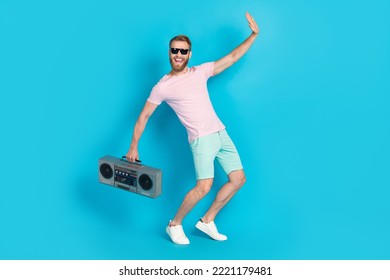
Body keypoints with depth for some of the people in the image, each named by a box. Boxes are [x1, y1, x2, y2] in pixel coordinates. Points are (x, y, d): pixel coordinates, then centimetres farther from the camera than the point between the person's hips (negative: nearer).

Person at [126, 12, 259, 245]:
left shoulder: (201, 72, 10)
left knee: (238, 179, 5)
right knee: (204, 187, -19)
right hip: (201, 139, -6)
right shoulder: (163, 87, -2)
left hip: (221, 133, 6)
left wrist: (254, 34, 10)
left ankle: (207, 221, 19)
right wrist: (133, 147, 2)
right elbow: (143, 117, 3)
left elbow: (232, 58, 15)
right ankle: (175, 225, 5)